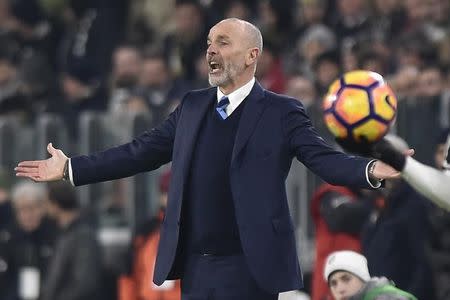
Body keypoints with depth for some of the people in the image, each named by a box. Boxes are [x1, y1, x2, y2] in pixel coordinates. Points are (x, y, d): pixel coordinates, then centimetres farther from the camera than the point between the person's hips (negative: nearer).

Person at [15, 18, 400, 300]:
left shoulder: (281, 113, -3)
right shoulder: (192, 106, 12)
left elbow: (325, 159, -12)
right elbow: (141, 152, 16)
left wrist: (371, 170, -32)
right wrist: (70, 168, 15)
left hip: (250, 268, -5)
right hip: (195, 267, 5)